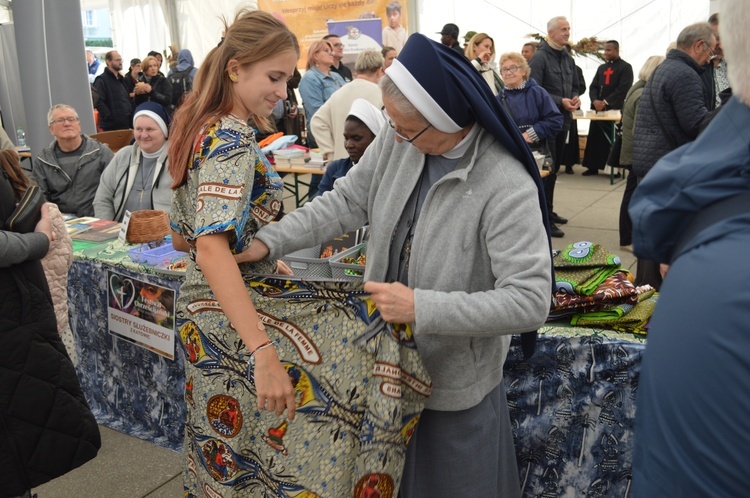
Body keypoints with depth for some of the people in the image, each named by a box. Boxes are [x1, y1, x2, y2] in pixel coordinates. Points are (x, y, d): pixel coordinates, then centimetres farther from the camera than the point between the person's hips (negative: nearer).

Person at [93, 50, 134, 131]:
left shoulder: (121, 79, 21)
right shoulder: (101, 80, -7)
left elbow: (128, 99, 26)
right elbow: (98, 102, -18)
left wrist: (131, 114, 12)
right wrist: (110, 117, -22)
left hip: (126, 124, 8)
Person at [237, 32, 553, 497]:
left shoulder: (508, 188, -29)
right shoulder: (398, 140, -11)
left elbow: (530, 301, -30)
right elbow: (345, 202, 0)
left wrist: (421, 307, -32)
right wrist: (270, 241, -9)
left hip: (453, 376, -5)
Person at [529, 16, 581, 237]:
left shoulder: (568, 59, 14)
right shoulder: (540, 58, -11)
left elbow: (574, 86, 21)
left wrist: (575, 98, -1)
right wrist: (560, 101, -22)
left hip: (563, 120, 8)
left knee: (555, 168, 15)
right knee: (547, 168, -7)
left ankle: (548, 211, 27)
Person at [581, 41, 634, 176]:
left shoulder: (626, 67, -2)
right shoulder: (601, 68, 18)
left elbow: (623, 89, -12)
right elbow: (593, 86, 11)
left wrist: (606, 102, -18)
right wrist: (595, 100, -10)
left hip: (614, 109, -6)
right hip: (598, 109, 6)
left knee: (613, 139, -2)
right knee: (594, 138, 4)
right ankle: (593, 167, 11)